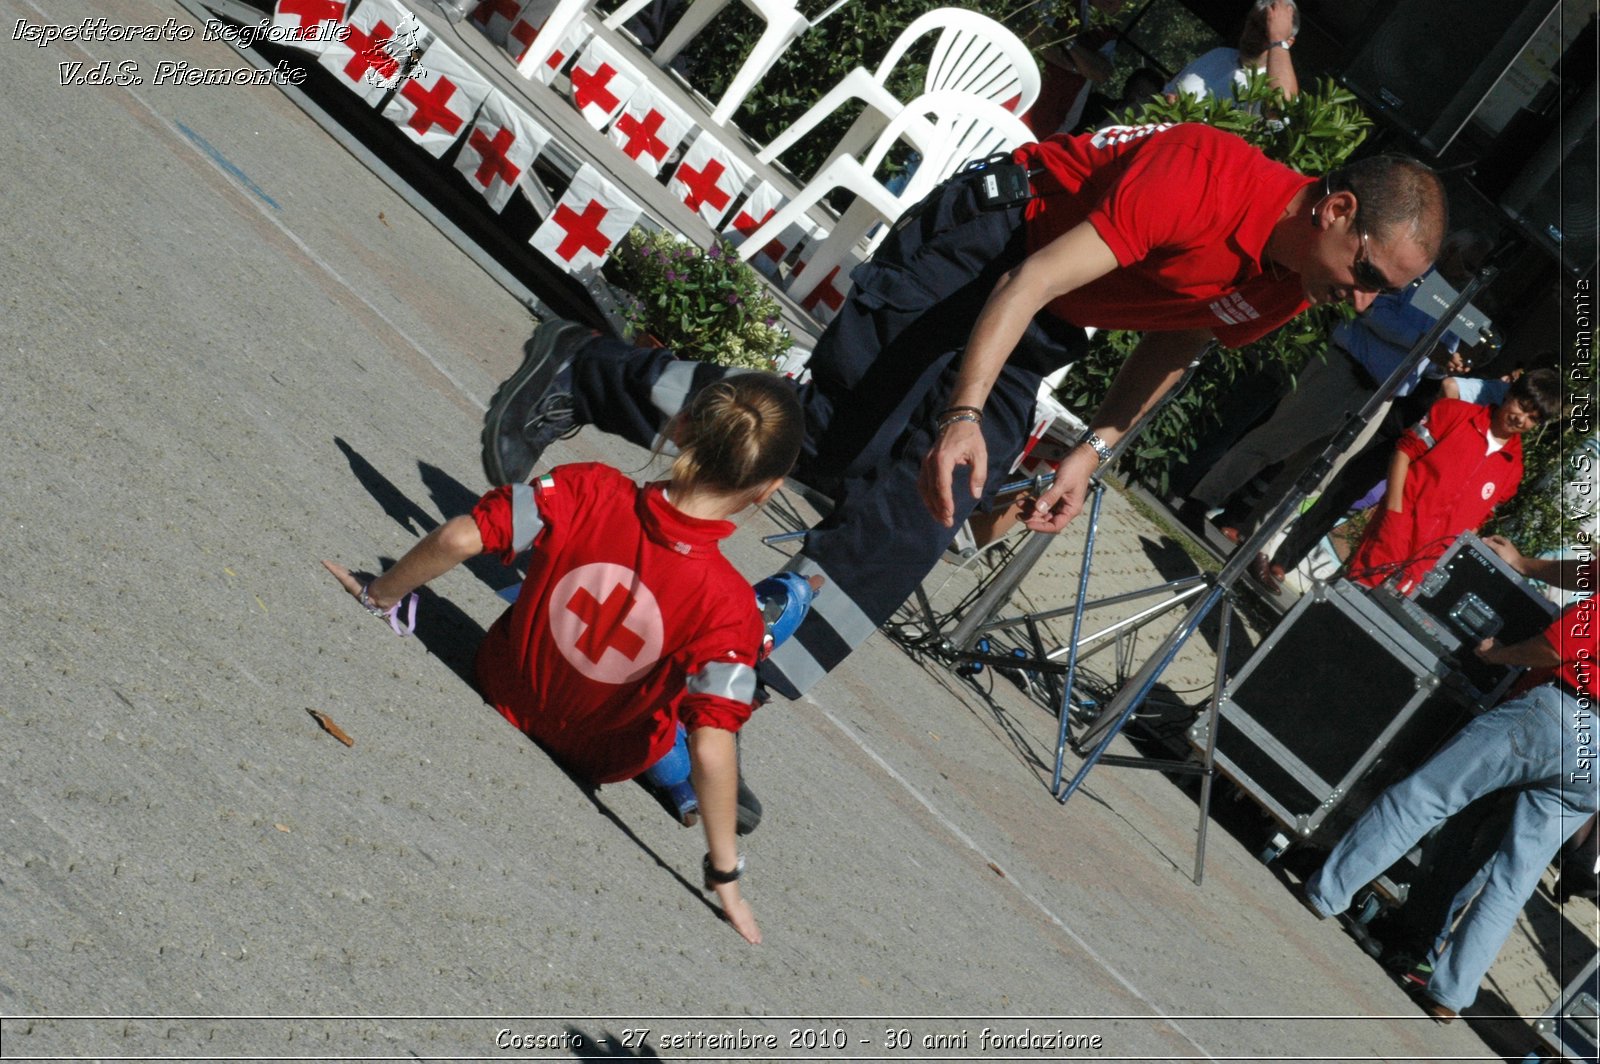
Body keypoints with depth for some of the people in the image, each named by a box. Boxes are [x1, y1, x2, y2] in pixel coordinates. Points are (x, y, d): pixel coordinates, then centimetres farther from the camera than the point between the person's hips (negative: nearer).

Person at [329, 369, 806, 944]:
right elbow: (710, 748, -36)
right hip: (600, 760, -3)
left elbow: (458, 538, -29)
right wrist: (725, 874, -23)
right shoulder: (725, 602, -35)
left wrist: (378, 595, -10)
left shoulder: (586, 492, -29)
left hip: (503, 695, 3)